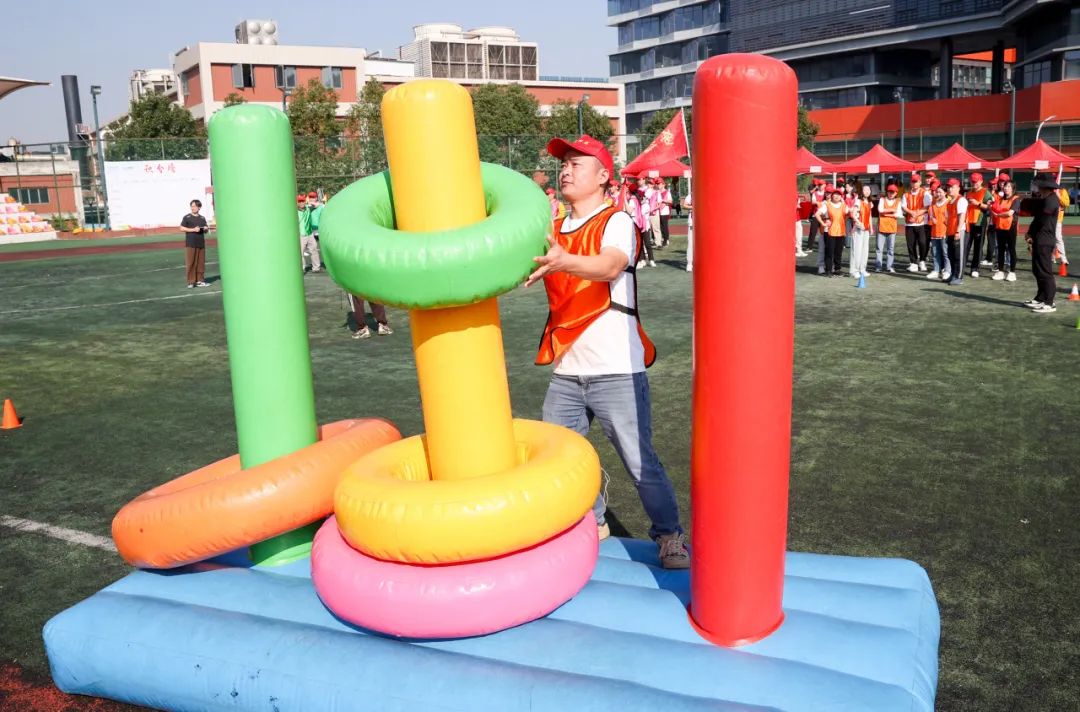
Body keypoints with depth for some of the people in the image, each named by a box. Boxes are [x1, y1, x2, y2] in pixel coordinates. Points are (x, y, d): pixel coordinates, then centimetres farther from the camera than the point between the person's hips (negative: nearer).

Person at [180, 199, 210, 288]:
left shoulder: (202, 218, 14)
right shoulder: (187, 217, 1)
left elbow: (205, 231, 23)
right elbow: (182, 228, -4)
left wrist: (205, 229, -1)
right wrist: (193, 230, -14)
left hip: (201, 244, 4)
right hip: (190, 244, -4)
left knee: (201, 263, 4)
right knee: (190, 263, -5)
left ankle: (199, 281, 11)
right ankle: (191, 282, -2)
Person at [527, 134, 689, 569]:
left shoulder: (616, 222, -9)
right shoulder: (554, 231, 15)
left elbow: (610, 266, -30)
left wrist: (563, 262, -48)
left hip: (614, 368, -7)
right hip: (566, 370, 7)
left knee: (639, 459, -1)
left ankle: (669, 534, 20)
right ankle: (592, 521, 36)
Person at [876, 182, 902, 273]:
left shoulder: (898, 201, 7)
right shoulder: (882, 199, 4)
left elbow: (899, 214, -4)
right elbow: (880, 210, -11)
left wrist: (887, 213, -8)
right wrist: (892, 210, -9)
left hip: (892, 227, 1)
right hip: (882, 227, -1)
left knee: (891, 248, 5)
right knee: (880, 248, 0)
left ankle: (889, 266, 10)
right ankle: (878, 266, 6)